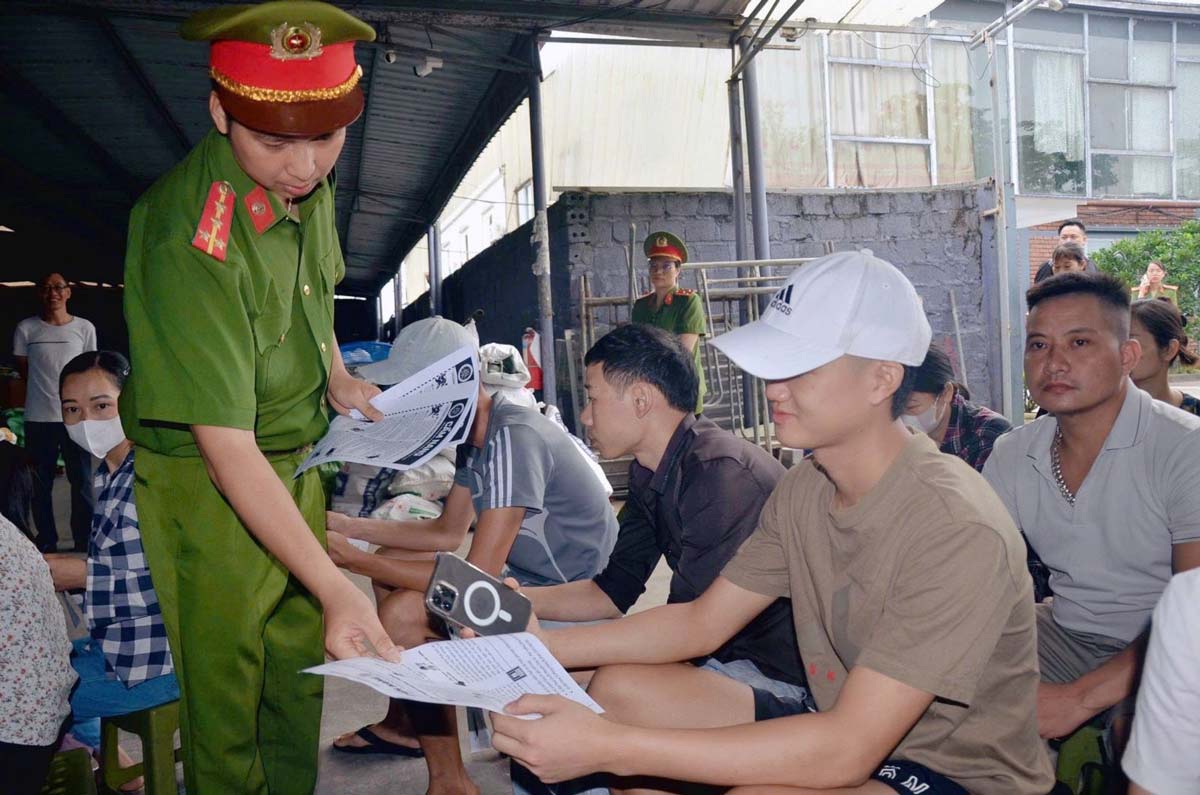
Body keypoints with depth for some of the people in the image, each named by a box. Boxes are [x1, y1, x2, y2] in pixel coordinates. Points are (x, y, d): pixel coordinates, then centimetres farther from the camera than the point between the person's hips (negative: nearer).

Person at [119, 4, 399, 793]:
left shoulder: (305, 180, -6)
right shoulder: (191, 238, -30)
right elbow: (226, 448, -30)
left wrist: (337, 376, 0)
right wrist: (335, 586, -33)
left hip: (296, 461, 7)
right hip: (206, 486, -7)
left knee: (301, 666, 23)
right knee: (225, 691, 12)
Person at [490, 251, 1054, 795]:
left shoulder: (957, 530, -27)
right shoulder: (805, 486, -4)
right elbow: (702, 622, 3)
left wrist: (611, 748, -34)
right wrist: (546, 645, -10)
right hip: (842, 733, 7)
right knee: (619, 688, 0)